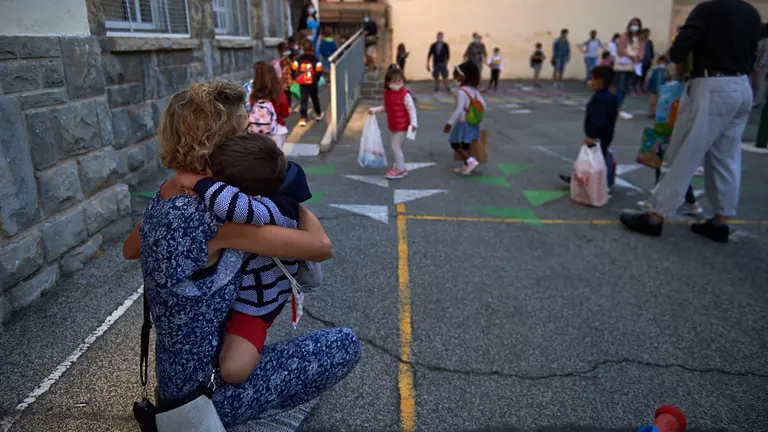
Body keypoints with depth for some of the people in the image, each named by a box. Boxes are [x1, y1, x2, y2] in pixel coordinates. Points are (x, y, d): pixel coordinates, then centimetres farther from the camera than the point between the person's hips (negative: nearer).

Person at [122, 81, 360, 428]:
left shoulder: (165, 198, -4)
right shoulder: (212, 215, -29)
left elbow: (129, 250, 19)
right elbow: (321, 247, -24)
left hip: (179, 373, 8)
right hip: (207, 392, -8)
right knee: (345, 345, -6)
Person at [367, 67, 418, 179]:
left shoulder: (405, 94, -16)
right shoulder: (387, 93, 4)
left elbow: (411, 109, -16)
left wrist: (413, 122, -26)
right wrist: (374, 110, 6)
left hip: (402, 126, -8)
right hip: (392, 126, 8)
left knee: (396, 146, -8)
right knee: (395, 147, 16)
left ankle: (400, 169, 5)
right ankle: (400, 167, 30)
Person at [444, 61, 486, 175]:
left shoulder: (461, 92, -19)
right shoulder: (474, 90, 5)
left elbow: (458, 110, -24)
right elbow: (483, 105, 6)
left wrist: (449, 123, -20)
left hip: (463, 123, -8)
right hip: (472, 123, 8)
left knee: (455, 144, 4)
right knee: (465, 145, 16)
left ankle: (471, 161, -8)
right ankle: (466, 166, 22)